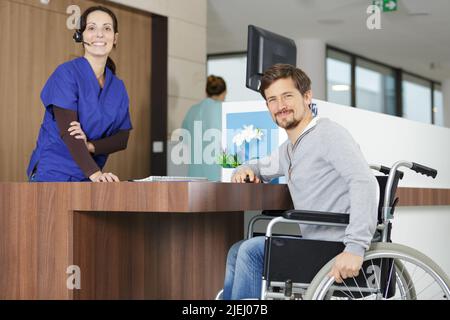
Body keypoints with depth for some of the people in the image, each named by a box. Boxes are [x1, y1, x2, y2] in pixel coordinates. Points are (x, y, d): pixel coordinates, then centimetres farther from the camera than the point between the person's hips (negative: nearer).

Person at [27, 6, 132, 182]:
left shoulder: (118, 87, 9)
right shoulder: (66, 73, -7)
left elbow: (122, 137, 6)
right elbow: (67, 130, -17)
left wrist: (90, 146, -15)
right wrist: (95, 173, -29)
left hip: (90, 178, 5)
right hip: (54, 173, -5)